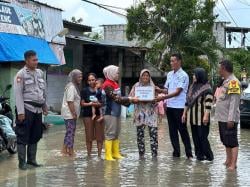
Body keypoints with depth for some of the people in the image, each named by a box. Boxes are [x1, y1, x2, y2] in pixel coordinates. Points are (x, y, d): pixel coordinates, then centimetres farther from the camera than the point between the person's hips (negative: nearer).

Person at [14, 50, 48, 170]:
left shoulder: (40, 73, 12)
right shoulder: (21, 74, -7)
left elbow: (44, 91, 20)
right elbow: (18, 94, -12)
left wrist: (45, 106, 19)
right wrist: (20, 111, -17)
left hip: (38, 109, 7)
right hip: (27, 109, -7)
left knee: (35, 136, 12)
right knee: (23, 137, -3)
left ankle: (31, 159, 22)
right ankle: (22, 162, 2)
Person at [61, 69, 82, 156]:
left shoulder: (74, 86, 15)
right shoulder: (71, 87, -17)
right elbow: (70, 102, -21)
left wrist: (74, 114, 16)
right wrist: (74, 114, -20)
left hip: (71, 114, 10)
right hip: (69, 113, -10)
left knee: (69, 132, 15)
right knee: (71, 132, -6)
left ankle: (64, 150, 22)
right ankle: (71, 152, -2)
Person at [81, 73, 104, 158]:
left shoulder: (100, 91, 5)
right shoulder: (84, 91, 3)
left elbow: (103, 103, 6)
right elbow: (82, 103, 1)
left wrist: (98, 104, -14)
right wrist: (90, 104, -13)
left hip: (98, 114, 1)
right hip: (88, 115, -1)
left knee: (100, 136, 2)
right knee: (89, 136, 3)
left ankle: (99, 154, 12)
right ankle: (89, 155, 12)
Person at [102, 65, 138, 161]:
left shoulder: (115, 84, 15)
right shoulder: (107, 85, -14)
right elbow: (116, 98, -20)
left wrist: (130, 100, 3)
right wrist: (130, 99, -17)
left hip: (116, 113, 9)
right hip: (110, 113, -9)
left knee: (116, 134, 12)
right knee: (110, 134, -6)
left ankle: (116, 153, 18)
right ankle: (108, 155, -1)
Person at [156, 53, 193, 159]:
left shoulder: (183, 76, -10)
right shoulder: (169, 74, 12)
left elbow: (177, 92, -16)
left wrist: (163, 97, -23)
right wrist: (160, 90, -5)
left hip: (179, 107, -7)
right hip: (170, 106, 7)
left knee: (182, 130, -3)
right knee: (172, 130, 9)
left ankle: (189, 153, 3)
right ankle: (176, 152, 16)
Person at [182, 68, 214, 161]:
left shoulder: (206, 89, -11)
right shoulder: (193, 87, 13)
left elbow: (208, 104, -16)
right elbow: (188, 101, 17)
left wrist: (206, 116, -22)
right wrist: (184, 113, 16)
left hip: (201, 118, -8)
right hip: (193, 117, 8)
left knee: (202, 137, -6)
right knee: (195, 137, 8)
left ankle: (208, 155, 4)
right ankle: (199, 154, 15)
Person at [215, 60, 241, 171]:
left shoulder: (233, 82, -15)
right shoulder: (226, 81, 15)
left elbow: (234, 102, -21)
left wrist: (231, 119, -24)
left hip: (229, 119, -10)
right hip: (222, 118, 10)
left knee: (232, 142, -8)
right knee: (226, 142, 16)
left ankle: (233, 164, -7)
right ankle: (228, 161, 25)